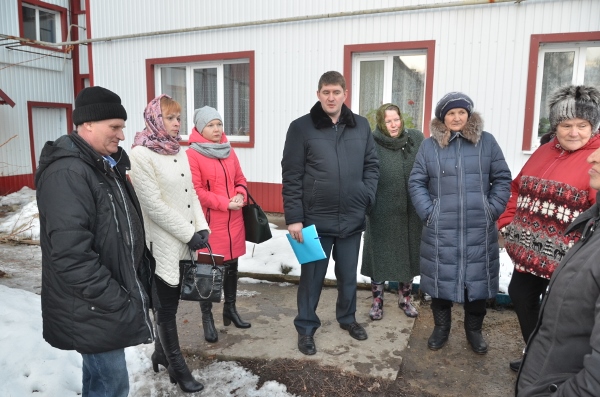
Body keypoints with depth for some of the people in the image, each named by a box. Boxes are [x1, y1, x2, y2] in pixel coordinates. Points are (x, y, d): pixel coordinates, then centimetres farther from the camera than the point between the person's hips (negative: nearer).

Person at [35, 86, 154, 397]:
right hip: (91, 310, -9)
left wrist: (140, 275, 13)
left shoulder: (107, 164, 10)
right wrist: (118, 302, -24)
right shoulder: (66, 174, -23)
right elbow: (71, 256, -29)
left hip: (109, 301, 9)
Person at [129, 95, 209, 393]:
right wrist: (189, 234, -16)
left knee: (171, 300, 19)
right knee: (165, 306, 8)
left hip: (184, 242, 7)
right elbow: (153, 204, -19)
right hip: (162, 244, -7)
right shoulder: (141, 155, -14)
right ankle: (177, 367, 23)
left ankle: (161, 353, 39)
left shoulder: (179, 152, 10)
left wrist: (201, 227, -1)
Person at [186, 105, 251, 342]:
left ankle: (230, 309, 33)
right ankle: (207, 318, 19)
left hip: (233, 220, 6)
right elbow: (196, 192, -14)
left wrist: (240, 196, -7)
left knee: (232, 266, 16)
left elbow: (240, 179, 14)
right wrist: (225, 203, -18)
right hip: (208, 223, -6)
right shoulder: (192, 155, -10)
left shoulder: (229, 151, 11)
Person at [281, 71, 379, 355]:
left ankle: (347, 318, 40)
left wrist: (367, 196, -2)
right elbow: (291, 176, -8)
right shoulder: (301, 128, -6)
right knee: (312, 276, 10)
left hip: (352, 218, 3)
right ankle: (306, 327, 28)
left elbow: (371, 165, 12)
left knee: (348, 275, 18)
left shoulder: (361, 126, 4)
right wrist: (294, 217, -11)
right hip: (315, 219, -3)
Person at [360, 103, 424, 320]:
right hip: (382, 213, -3)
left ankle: (405, 298, 37)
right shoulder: (372, 144, -12)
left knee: (409, 255, 17)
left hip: (411, 212, 4)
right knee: (380, 256, 10)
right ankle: (377, 300, 29)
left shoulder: (416, 139, -1)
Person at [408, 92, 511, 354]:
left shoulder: (486, 142, 4)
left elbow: (502, 179, 5)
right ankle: (441, 328, 30)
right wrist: (428, 212, -7)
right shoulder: (429, 145, 3)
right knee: (440, 279, 9)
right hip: (441, 230, 0)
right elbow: (416, 183, 3)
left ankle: (474, 331, 32)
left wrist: (492, 210, -4)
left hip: (479, 229, 1)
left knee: (477, 280, 10)